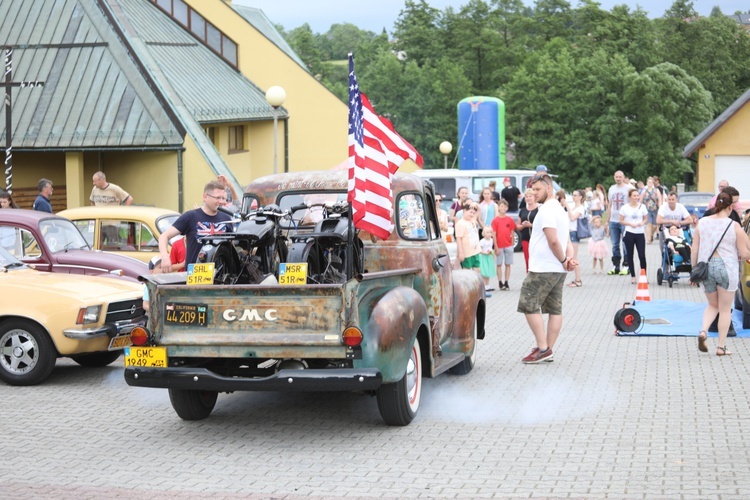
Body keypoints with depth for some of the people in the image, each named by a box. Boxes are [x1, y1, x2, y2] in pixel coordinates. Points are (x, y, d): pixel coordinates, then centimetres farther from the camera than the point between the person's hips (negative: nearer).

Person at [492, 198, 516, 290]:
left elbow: (512, 233, 7)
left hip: (508, 246, 2)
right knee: (499, 265, 4)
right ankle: (500, 283, 9)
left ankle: (506, 283, 11)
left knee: (508, 264, 5)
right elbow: (494, 234, -5)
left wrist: (512, 244, 1)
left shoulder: (510, 220, 2)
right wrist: (496, 247, -8)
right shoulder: (495, 220, -4)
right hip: (499, 246, -2)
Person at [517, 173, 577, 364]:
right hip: (558, 270, 10)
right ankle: (548, 349, 11)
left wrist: (564, 260, -10)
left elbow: (553, 241, -22)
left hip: (543, 269, -10)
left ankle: (543, 348, -8)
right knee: (555, 309, 8)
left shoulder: (547, 210, -15)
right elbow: (567, 241, 17)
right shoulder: (560, 209, 19)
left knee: (529, 305, -5)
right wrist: (570, 258, 0)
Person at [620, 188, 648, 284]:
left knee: (642, 256, -4)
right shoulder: (625, 208, -1)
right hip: (629, 234, -1)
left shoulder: (642, 206, 4)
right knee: (630, 256, 5)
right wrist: (630, 224, -13)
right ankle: (633, 276, 14)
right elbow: (621, 221, 3)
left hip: (640, 233, 1)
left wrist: (643, 223, -10)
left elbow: (646, 218, 12)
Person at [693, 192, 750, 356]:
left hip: (705, 267, 3)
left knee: (713, 305, 22)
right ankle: (721, 346, 12)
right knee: (725, 309, 10)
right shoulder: (734, 226, -8)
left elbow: (694, 250, 2)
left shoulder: (702, 222, 0)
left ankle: (703, 331, -3)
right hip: (727, 268, -3)